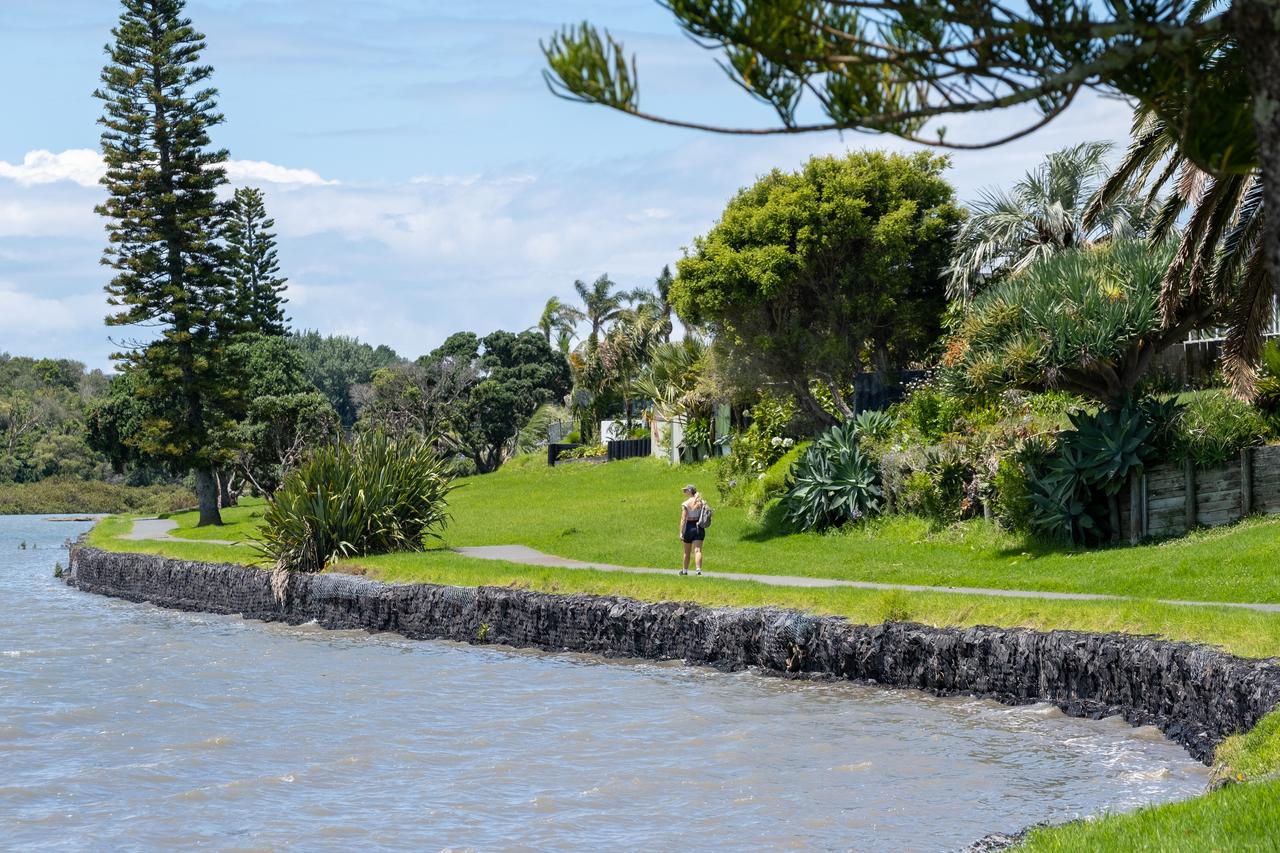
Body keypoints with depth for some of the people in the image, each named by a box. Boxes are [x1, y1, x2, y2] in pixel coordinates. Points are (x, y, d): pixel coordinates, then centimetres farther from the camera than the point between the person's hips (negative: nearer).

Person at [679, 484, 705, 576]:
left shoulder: (685, 504, -9)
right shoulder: (701, 502, 2)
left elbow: (683, 519, -13)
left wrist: (681, 532, -13)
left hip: (689, 527, -2)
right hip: (699, 527, 2)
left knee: (687, 552, 14)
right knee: (698, 550, -4)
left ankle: (685, 570, 29)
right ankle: (699, 569, -22)